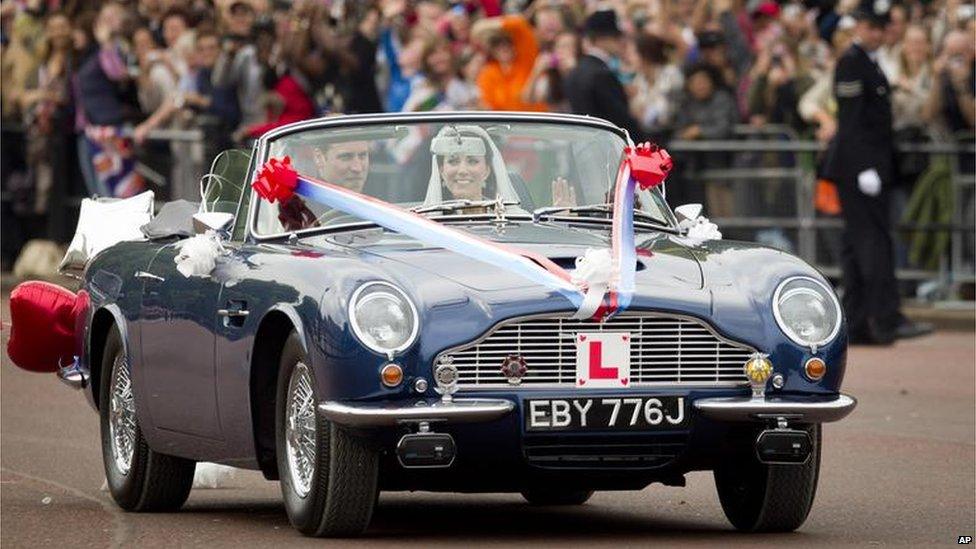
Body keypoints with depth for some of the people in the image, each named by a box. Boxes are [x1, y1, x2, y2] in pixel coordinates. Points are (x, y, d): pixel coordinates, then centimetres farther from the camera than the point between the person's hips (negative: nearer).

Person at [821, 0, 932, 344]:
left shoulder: (868, 62, 19)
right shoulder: (851, 62, -11)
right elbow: (851, 119, -17)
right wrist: (865, 168, -22)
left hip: (870, 165, 10)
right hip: (858, 162, -10)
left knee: (858, 243, 9)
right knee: (875, 239, -13)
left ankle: (855, 325, 10)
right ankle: (885, 319, -17)